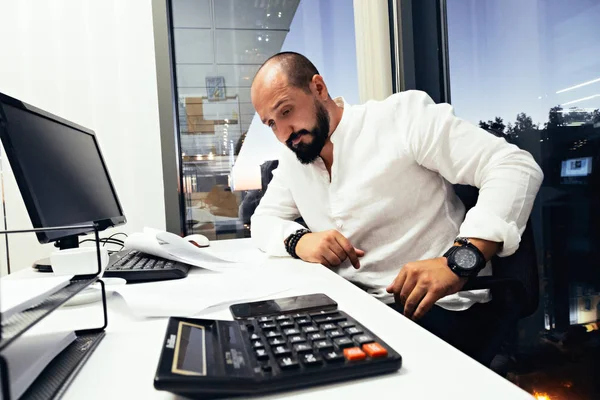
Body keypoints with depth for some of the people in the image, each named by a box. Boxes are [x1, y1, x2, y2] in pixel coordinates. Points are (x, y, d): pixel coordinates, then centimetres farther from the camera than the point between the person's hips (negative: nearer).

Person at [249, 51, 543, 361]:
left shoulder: (401, 115, -10)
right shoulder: (292, 157, 10)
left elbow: (515, 167, -15)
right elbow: (264, 218, 14)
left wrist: (458, 261, -29)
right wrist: (298, 240, -10)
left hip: (435, 306, -5)